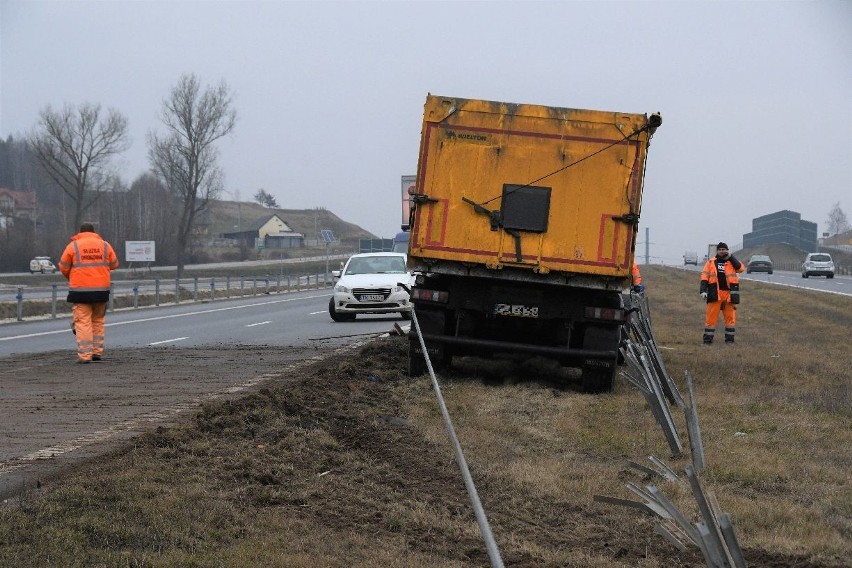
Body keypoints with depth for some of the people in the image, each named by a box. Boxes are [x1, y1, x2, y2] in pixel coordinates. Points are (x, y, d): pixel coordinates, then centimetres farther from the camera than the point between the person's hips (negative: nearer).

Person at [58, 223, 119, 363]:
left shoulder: (73, 246, 0)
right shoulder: (104, 245, 7)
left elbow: (63, 267, 3)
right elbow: (114, 264, 14)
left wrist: (70, 278, 23)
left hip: (80, 290, -3)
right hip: (101, 289, 3)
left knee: (83, 322, -2)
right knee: (98, 321, 17)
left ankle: (85, 355, -9)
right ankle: (97, 352, 17)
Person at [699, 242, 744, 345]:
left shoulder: (732, 261, 10)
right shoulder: (710, 262, 9)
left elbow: (741, 268, -8)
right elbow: (705, 277, 3)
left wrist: (731, 257, -8)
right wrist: (703, 290, -9)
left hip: (729, 293, 1)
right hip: (715, 294, -1)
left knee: (730, 317, 4)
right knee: (711, 317, -2)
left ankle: (729, 339, 12)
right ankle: (707, 340, 3)